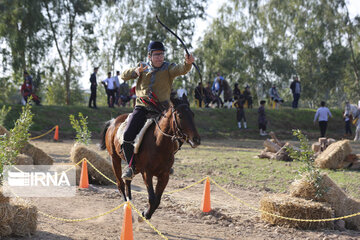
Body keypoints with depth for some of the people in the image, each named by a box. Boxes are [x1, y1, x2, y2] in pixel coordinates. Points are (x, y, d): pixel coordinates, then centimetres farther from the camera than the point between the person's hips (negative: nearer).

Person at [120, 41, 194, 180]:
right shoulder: (142, 68, 13)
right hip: (142, 107, 1)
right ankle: (130, 166, 3)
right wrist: (136, 71, -12)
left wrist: (188, 63, -38)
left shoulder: (168, 68, 5)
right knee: (128, 135, -16)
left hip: (161, 108, -1)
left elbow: (181, 70, -15)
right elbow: (124, 76, 9)